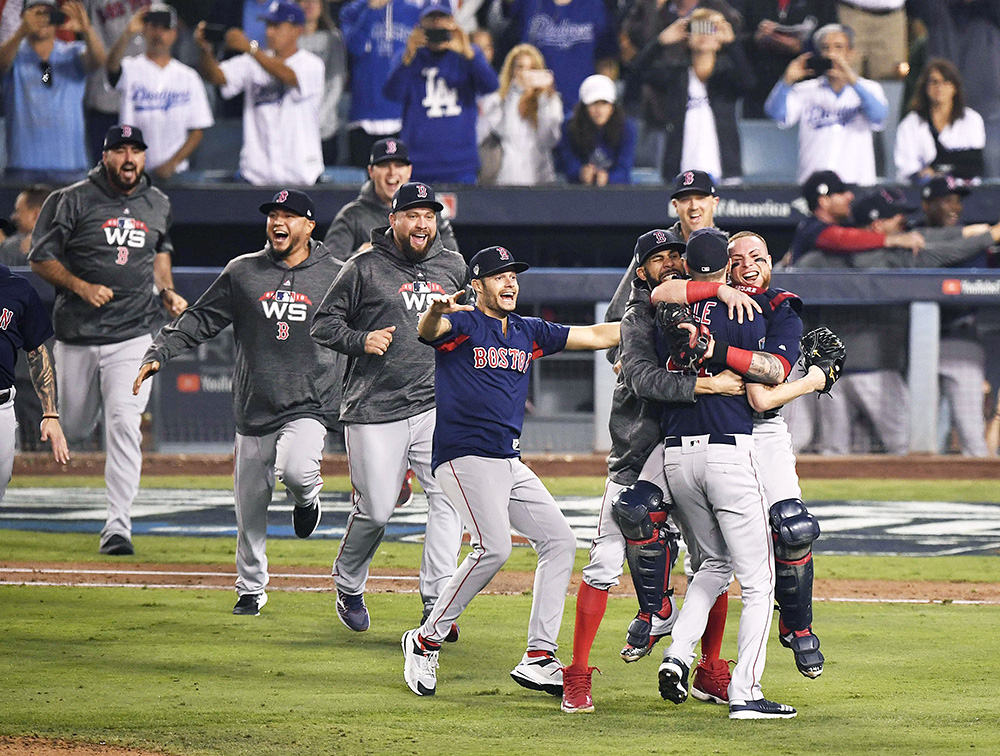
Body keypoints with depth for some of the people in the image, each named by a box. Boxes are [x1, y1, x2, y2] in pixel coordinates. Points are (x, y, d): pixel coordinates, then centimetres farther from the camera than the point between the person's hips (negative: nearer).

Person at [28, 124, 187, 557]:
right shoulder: (74, 201, -6)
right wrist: (82, 287, -17)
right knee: (74, 429, 10)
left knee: (124, 423, -16)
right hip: (77, 338, -1)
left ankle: (117, 526, -16)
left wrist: (167, 293, 9)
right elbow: (40, 258, -4)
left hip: (132, 338, 1)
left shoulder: (157, 205, 7)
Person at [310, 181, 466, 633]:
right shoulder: (365, 269, -1)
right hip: (375, 413, -3)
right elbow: (323, 324, 3)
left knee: (449, 497, -14)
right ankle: (348, 587, 29)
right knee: (376, 510, 1)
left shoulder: (453, 268, 13)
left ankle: (437, 604, -11)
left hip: (437, 406, 3)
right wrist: (361, 339, -13)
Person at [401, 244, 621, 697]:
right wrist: (435, 312, -51)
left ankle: (538, 659, 2)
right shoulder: (461, 325, -4)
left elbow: (595, 336, 18)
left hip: (510, 462, 8)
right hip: (465, 455, -8)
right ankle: (426, 641, -11)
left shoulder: (529, 333, 17)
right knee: (494, 547, -23)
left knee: (559, 541, 2)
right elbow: (430, 330, -27)